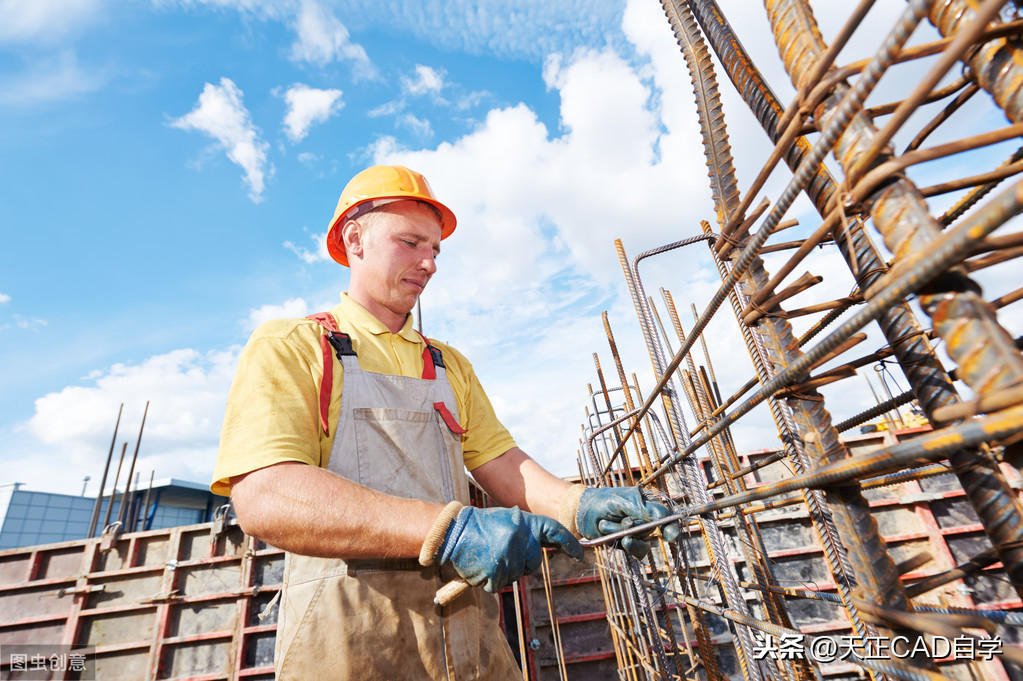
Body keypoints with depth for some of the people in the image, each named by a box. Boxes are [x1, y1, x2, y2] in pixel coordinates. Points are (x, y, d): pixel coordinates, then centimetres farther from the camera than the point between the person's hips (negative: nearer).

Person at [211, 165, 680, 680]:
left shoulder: (450, 365, 15)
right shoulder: (288, 346, -3)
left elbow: (500, 464, 5)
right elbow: (263, 496, -18)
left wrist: (577, 504, -16)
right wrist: (451, 529, -28)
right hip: (347, 633, -4)